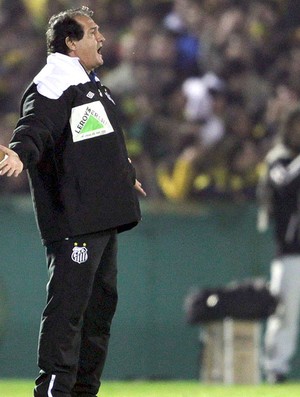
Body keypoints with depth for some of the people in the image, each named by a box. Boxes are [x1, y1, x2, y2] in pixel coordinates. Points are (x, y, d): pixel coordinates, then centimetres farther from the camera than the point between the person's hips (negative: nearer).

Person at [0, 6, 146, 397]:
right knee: (68, 302, -13)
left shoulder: (92, 86, 23)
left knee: (102, 301, 13)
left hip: (104, 218, 10)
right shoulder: (52, 85, -9)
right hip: (72, 219, -10)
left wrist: (127, 176, 53)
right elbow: (36, 126, -26)